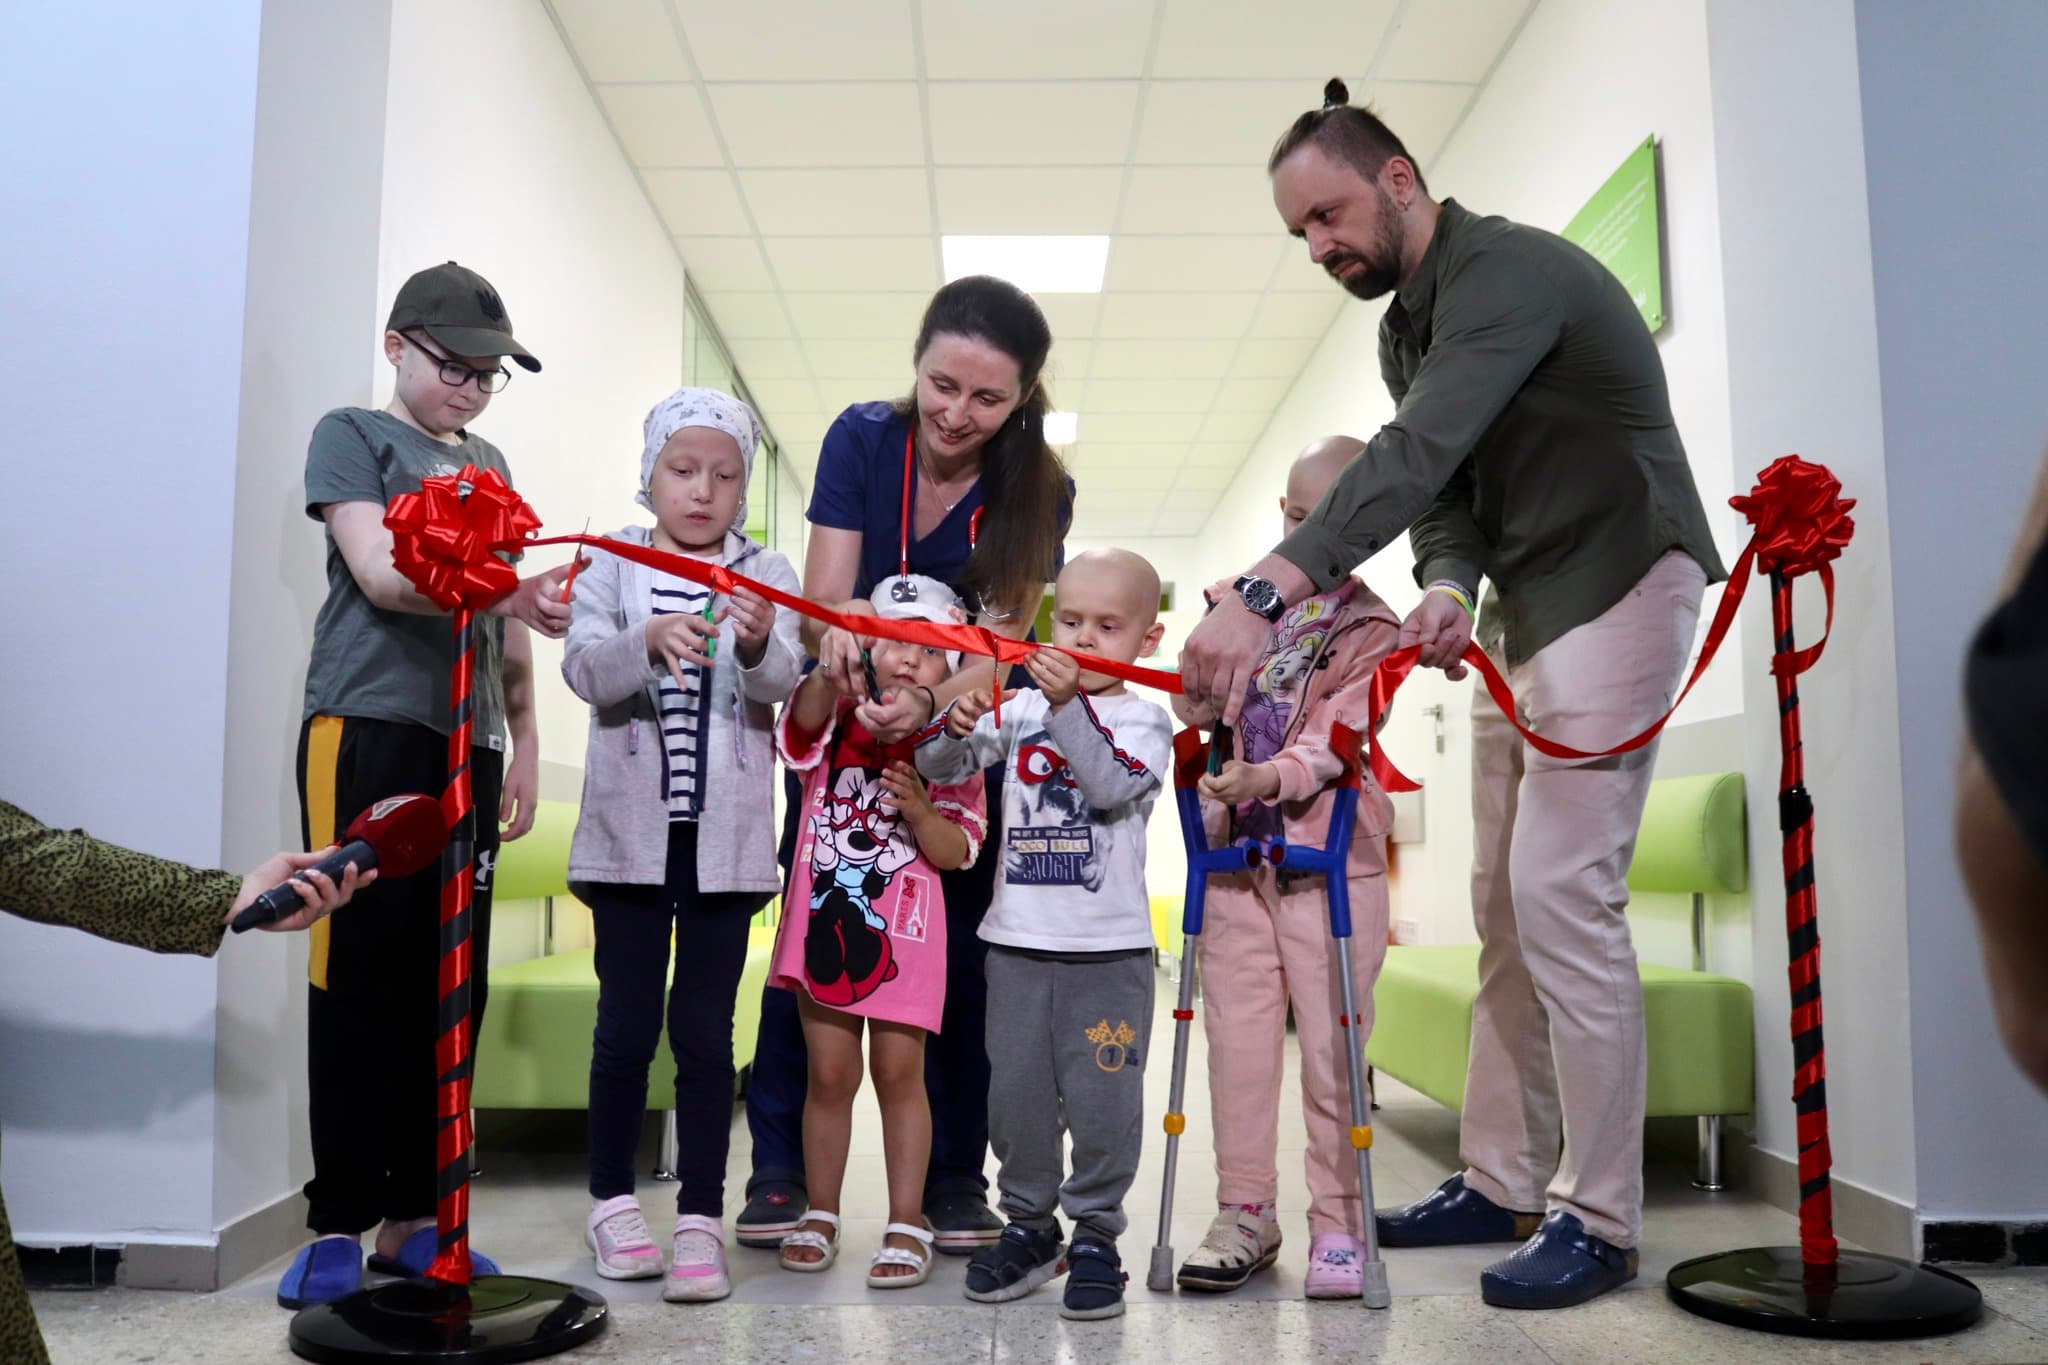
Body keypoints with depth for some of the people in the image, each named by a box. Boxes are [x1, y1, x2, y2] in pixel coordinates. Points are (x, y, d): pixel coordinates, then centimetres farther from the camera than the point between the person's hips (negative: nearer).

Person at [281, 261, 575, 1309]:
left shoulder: (486, 464, 22)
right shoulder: (352, 436, 5)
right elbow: (383, 574, -12)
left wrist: (523, 739, 17)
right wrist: (510, 596, -27)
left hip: (469, 743, 6)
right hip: (368, 729, -6)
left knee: (453, 984, 4)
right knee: (360, 975, -6)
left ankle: (409, 1217, 12)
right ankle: (337, 1222, 2)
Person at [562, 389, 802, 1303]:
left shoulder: (765, 575, 4)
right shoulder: (615, 568, 4)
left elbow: (781, 687, -10)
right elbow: (584, 669, -11)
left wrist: (759, 648, -32)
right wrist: (649, 641, -31)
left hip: (725, 836, 0)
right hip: (631, 829, 1)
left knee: (704, 1028, 2)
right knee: (626, 1021, 8)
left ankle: (700, 1218, 9)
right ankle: (612, 1201, 24)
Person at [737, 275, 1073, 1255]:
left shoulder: (1037, 492, -16)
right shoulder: (863, 438, -14)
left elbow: (999, 644, -24)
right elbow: (824, 597, -17)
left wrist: (927, 707, -44)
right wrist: (838, 624, -42)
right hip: (837, 727, 1)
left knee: (959, 951, 1)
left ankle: (954, 1175, 13)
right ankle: (780, 1168, 11)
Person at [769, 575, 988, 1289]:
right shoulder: (836, 718, 0)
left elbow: (955, 853, -3)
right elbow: (807, 719, -25)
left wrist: (920, 810, -23)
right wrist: (829, 671, -46)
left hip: (902, 929, -1)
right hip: (823, 920, 1)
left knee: (898, 1072, 3)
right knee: (830, 1073, 9)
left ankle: (907, 1224, 16)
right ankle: (820, 1215, 25)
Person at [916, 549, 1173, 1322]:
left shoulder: (1144, 719, -2)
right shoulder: (1020, 708, 7)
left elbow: (1112, 784, -21)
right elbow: (937, 766, 2)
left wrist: (1069, 706, -31)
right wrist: (955, 727, -20)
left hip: (1109, 948, -3)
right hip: (1018, 942, 3)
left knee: (1102, 1100, 2)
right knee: (1016, 1093, 11)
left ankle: (1096, 1237, 19)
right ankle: (1029, 1226, 28)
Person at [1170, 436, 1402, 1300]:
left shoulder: (1370, 629, -3)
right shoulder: (1239, 599, 9)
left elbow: (1337, 740, -17)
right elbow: (1192, 710, 11)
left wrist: (1267, 777, -32)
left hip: (1330, 856, -4)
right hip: (1234, 849, 4)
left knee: (1332, 1045, 3)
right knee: (1236, 1035, 10)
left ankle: (1338, 1221, 16)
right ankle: (1245, 1211, 23)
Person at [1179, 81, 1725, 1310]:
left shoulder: (1506, 272, -19)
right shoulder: (1409, 322, 12)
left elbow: (1417, 455, -34)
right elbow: (1446, 486, 4)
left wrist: (1265, 596, -44)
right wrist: (1449, 591, -19)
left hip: (1618, 587, -9)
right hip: (1521, 609, 9)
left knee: (1562, 895, -13)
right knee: (1504, 908, 8)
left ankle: (1599, 1218, 0)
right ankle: (1501, 1184, 18)